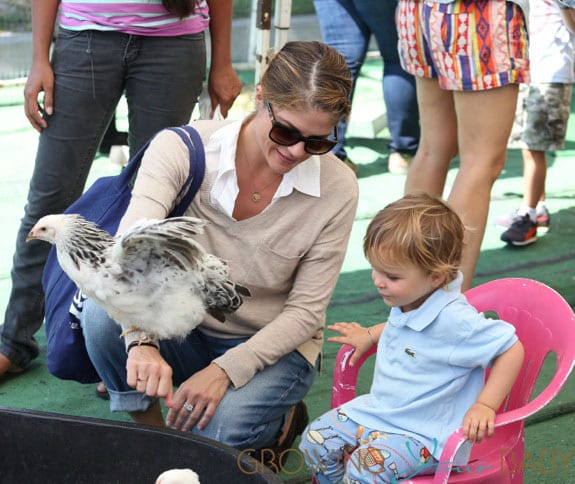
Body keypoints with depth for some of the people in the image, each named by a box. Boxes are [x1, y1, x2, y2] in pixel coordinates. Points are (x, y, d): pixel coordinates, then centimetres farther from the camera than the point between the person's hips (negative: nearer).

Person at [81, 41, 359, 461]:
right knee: (105, 310, -30)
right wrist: (142, 341, -51)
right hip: (182, 327, 2)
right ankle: (149, 428, -4)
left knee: (217, 430, -31)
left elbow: (305, 311, -11)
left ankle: (282, 420, 6)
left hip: (269, 346, -1)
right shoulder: (182, 148, -17)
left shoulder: (336, 189, -15)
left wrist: (225, 370, -25)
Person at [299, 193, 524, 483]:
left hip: (424, 433, -8)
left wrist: (484, 406, -24)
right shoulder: (409, 299, -4)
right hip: (378, 410, 8)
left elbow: (511, 349, -23)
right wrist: (370, 335, 17)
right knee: (315, 441, 3)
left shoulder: (454, 320, -30)